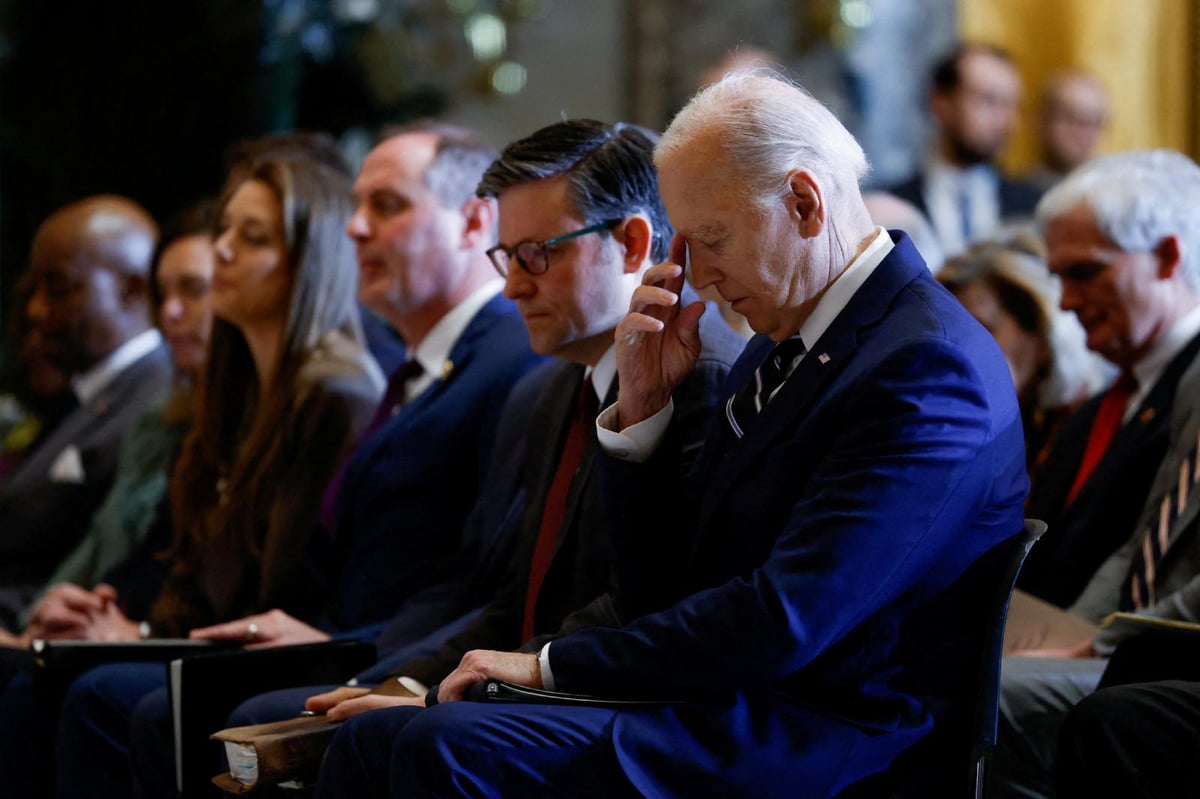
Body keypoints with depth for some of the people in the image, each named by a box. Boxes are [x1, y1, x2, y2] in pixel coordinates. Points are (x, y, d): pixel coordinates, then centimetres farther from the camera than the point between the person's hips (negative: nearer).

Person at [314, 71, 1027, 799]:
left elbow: (783, 622, -22)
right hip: (719, 710, 9)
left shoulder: (929, 367, -14)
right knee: (375, 740, -7)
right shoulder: (782, 345, 16)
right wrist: (644, 405, 3)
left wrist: (553, 666, -15)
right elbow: (662, 595, 17)